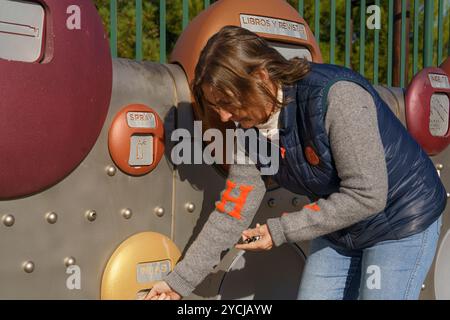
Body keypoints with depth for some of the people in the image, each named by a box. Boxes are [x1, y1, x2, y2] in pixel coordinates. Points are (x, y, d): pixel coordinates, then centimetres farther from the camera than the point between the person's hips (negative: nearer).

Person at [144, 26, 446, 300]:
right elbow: (232, 212, -6)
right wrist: (181, 280, -7)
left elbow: (367, 195, -29)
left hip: (402, 223, -6)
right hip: (337, 230, 6)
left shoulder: (336, 96, -31)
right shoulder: (252, 129, -9)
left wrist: (281, 230, -23)